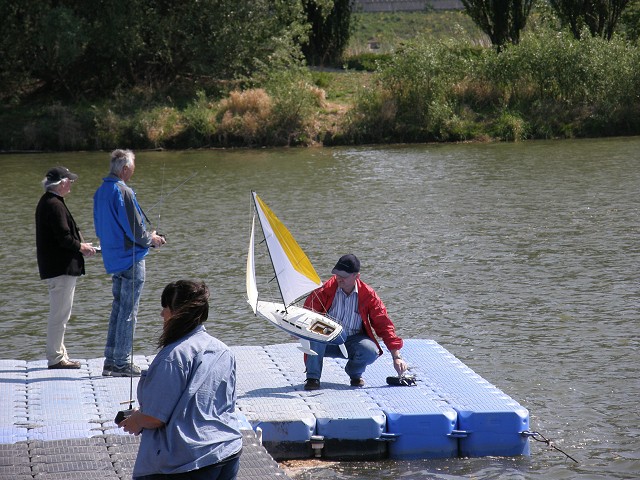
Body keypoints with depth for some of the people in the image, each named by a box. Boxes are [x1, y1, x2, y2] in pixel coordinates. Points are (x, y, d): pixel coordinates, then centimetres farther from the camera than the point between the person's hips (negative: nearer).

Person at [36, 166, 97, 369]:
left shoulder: (46, 202, 14)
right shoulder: (55, 205, -19)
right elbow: (64, 238, -23)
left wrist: (79, 244, 7)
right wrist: (81, 247, -7)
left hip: (55, 267, 11)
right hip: (61, 268, -11)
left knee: (59, 313, 17)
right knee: (60, 314, -5)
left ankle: (59, 354, 24)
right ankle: (55, 358, -1)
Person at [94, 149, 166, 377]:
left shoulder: (100, 191, 9)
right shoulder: (123, 192, -19)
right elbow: (134, 229, -20)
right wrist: (151, 239, 0)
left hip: (113, 259, 9)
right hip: (130, 258, -9)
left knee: (118, 308, 16)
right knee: (128, 311, -2)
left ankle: (110, 361, 18)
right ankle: (122, 363, 1)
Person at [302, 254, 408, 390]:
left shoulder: (368, 295, -8)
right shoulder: (325, 290, -10)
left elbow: (383, 325, -7)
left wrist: (396, 357, -12)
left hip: (353, 341, 1)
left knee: (372, 352, -31)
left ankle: (355, 373, 5)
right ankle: (313, 378, -17)